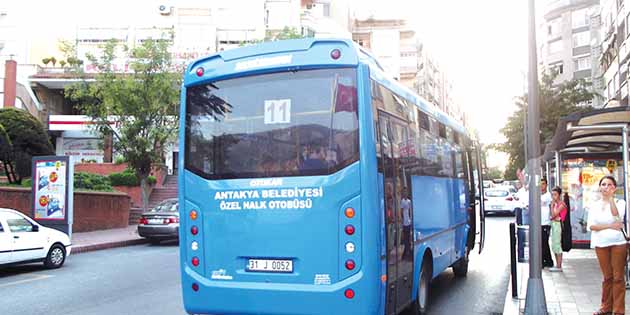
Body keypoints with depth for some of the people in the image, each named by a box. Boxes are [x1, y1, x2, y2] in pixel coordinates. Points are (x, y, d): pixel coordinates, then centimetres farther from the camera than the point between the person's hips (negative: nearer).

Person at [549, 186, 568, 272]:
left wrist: (552, 205, -13)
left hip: (558, 224, -9)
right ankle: (557, 265, 20)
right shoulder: (556, 203, 13)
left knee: (557, 245, -6)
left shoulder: (561, 204, -13)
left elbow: (553, 215, -17)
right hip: (553, 224, 9)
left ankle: (559, 266, -2)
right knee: (554, 246, 12)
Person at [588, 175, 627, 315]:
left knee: (618, 277, -2)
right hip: (601, 243, 2)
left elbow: (616, 216, -20)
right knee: (607, 277, 8)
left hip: (618, 242, -2)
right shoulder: (594, 205, 8)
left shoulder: (620, 202, 2)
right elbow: (591, 226, -2)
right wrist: (610, 226, -12)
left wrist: (610, 198, -19)